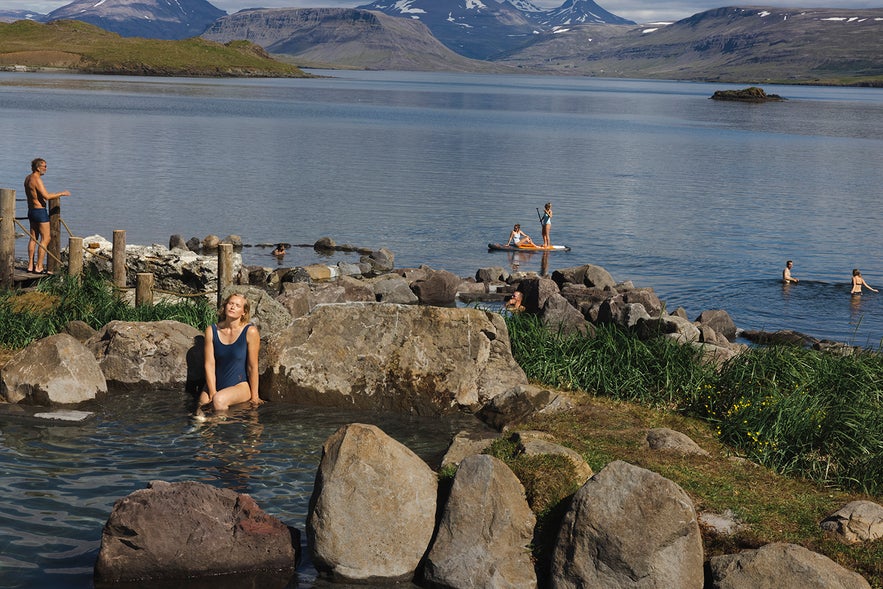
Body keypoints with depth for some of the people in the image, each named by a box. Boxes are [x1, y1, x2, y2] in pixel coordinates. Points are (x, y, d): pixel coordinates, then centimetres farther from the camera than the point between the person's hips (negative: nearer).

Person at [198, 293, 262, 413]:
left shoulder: (250, 331, -9)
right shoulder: (212, 330, 2)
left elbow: (252, 366, -7)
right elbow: (209, 364, -1)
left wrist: (254, 396, -4)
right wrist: (212, 393, -9)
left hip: (240, 386, -3)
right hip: (216, 385, 3)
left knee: (219, 400, -31)